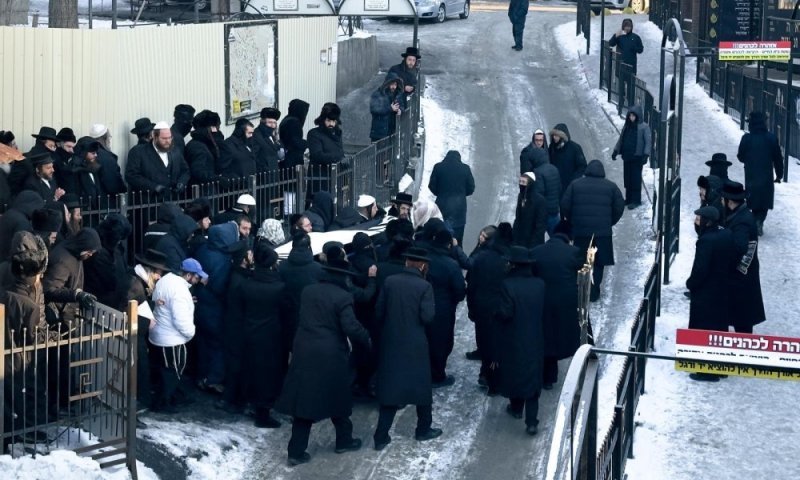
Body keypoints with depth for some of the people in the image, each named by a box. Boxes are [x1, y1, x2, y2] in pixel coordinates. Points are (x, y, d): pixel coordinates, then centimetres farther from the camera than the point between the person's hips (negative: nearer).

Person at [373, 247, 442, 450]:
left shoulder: (390, 281, -3)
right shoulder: (424, 286, -12)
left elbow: (378, 311, 1)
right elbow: (427, 317, -16)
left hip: (391, 342, 3)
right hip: (415, 344, -3)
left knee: (390, 387, 8)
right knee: (421, 385, 15)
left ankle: (381, 436, 6)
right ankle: (424, 429, 27)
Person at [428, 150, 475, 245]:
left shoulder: (438, 167, -1)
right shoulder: (465, 168, -1)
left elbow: (432, 186, 1)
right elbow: (471, 188, 2)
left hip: (442, 205, 0)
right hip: (459, 206, 0)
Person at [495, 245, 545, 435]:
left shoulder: (508, 285, -21)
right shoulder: (539, 285, -5)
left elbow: (505, 313, -21)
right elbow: (544, 310, 4)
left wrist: (496, 313, -3)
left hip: (513, 340, -3)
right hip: (535, 340, 3)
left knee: (514, 372, 19)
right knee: (532, 376, 7)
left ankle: (516, 408, 37)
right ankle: (531, 421, 2)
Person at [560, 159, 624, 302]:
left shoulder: (575, 184, 3)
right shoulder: (611, 186, 3)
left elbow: (565, 205, 1)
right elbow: (619, 207, 3)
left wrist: (572, 221, 15)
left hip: (580, 230, 1)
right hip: (602, 231, 0)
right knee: (598, 263, 8)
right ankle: (594, 292, 6)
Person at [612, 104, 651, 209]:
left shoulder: (644, 127, -7)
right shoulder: (627, 126, 11)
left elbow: (648, 142, -10)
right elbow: (621, 139, 19)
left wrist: (646, 154, -19)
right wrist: (616, 150, 12)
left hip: (637, 157, -6)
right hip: (627, 156, 6)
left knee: (636, 179, -3)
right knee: (627, 178, 9)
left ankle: (636, 200, 3)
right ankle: (629, 199, 18)